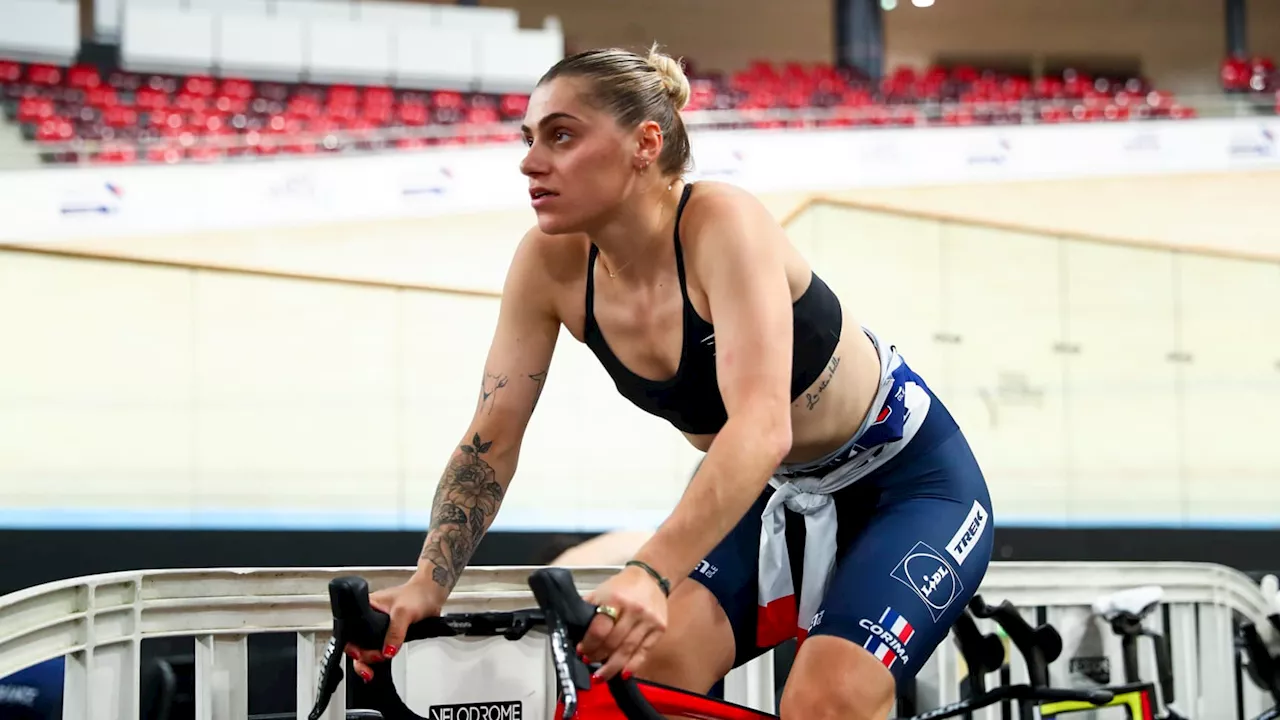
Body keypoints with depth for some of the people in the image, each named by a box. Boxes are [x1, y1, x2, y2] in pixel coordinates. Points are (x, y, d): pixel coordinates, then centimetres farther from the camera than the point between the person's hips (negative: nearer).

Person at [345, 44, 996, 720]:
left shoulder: (720, 221, -31)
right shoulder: (550, 263, -15)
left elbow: (762, 425, -42)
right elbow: (491, 441, -10)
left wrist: (650, 574, -56)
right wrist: (426, 585, -27)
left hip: (908, 481, -5)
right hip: (773, 496, 5)